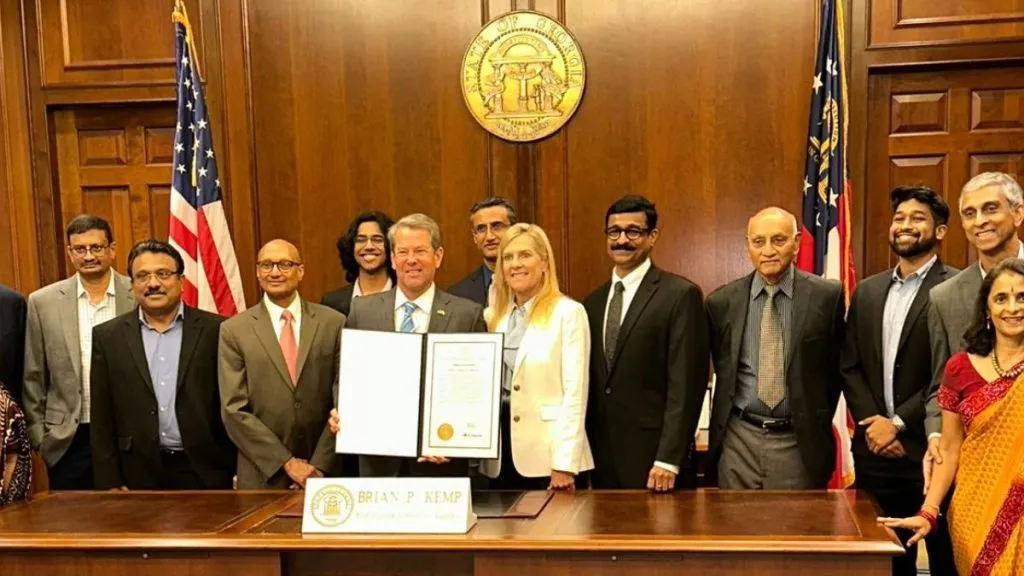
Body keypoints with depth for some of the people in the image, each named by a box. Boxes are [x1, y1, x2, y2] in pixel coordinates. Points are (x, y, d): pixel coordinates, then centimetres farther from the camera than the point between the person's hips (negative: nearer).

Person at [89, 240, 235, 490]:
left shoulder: (216, 330, -3)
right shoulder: (108, 336, 3)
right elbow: (102, 419, 4)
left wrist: (239, 471, -2)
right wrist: (110, 482, 1)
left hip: (206, 472, -1)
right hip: (139, 476, 1)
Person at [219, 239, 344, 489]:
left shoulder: (333, 323, 0)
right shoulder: (233, 330, -2)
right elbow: (234, 409, -6)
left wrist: (320, 465, -8)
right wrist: (287, 462, -11)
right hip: (263, 475, -1)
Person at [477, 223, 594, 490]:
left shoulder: (568, 312, -6)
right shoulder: (492, 315, 11)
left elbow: (575, 393, -10)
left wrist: (565, 464, -15)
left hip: (548, 457, -5)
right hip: (499, 456, 5)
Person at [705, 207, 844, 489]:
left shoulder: (827, 296, -4)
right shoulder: (721, 302, 0)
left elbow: (837, 366, 6)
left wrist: (817, 426, 7)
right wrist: (728, 422, 11)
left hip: (799, 444, -1)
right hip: (738, 442, 1)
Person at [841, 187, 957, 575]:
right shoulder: (867, 291, 12)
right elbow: (849, 366, 9)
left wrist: (898, 422, -13)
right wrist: (872, 424, -4)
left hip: (931, 450, -5)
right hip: (875, 450, 5)